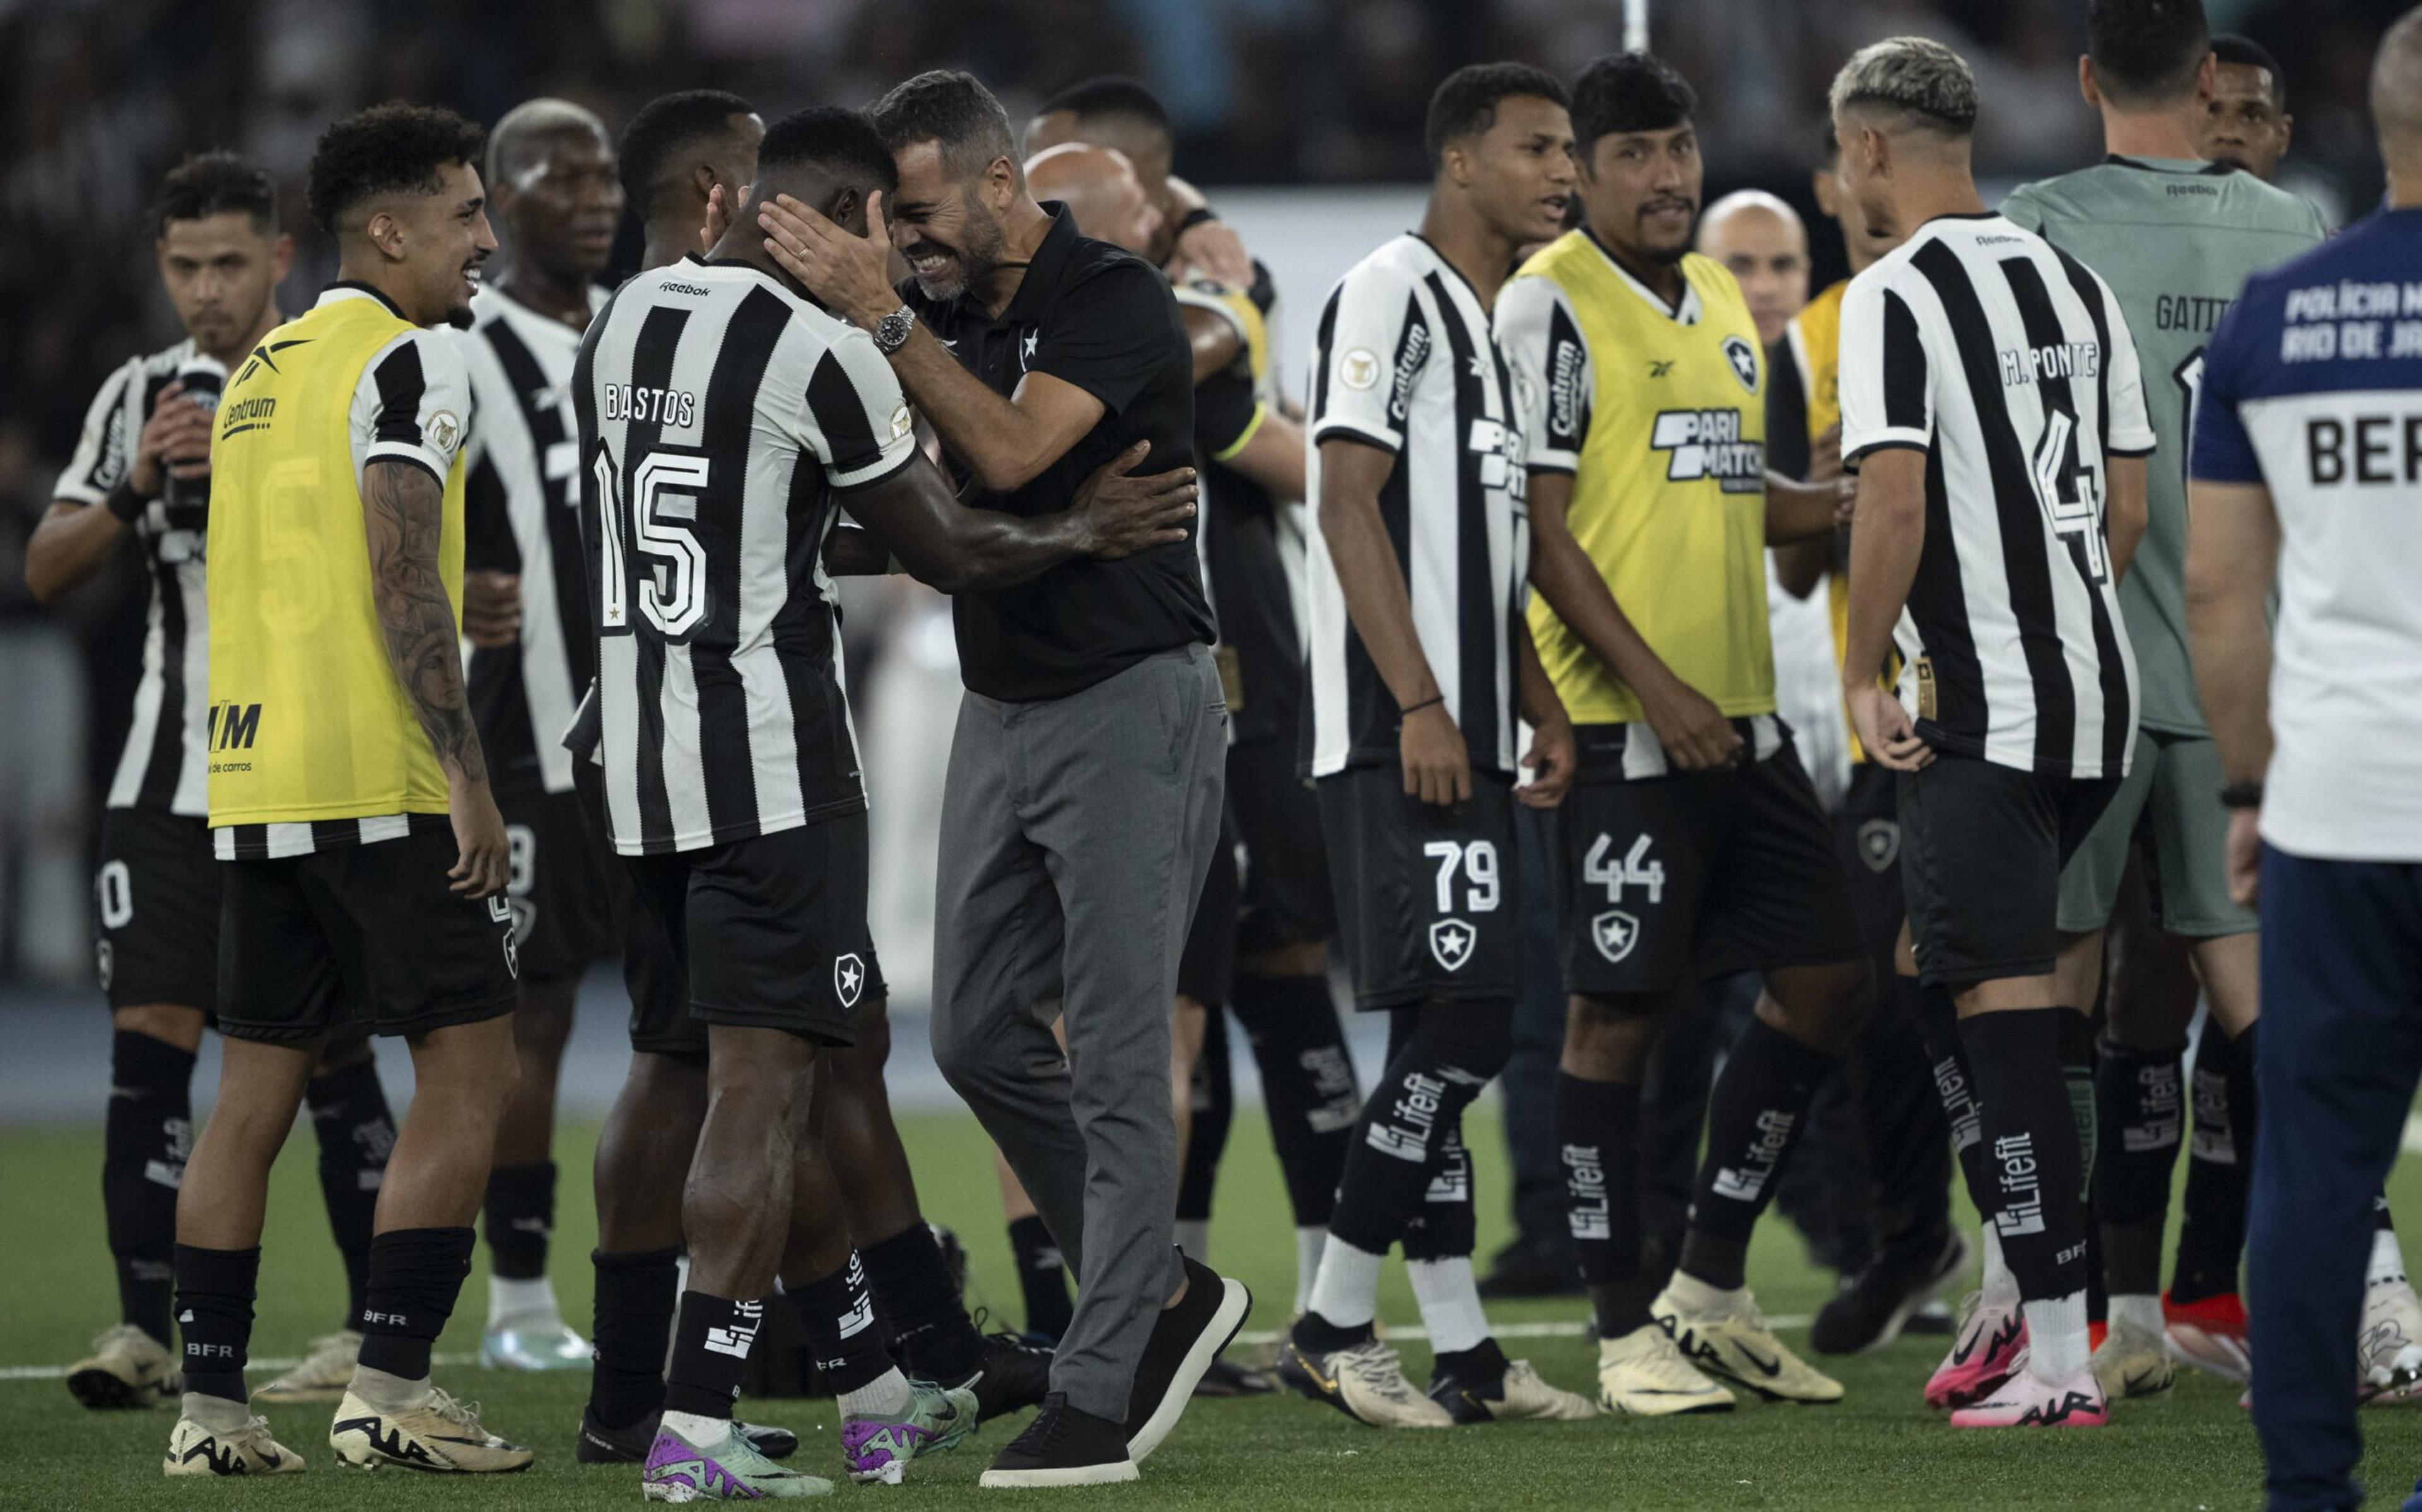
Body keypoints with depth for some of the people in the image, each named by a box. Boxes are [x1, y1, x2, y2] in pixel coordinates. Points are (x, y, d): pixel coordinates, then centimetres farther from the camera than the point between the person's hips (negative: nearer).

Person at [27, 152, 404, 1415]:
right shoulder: (139, 396, 11)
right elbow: (46, 570, 5)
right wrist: (137, 486, -12)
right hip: (168, 781, 3)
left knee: (330, 1051, 0)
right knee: (148, 1038, -7)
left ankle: (375, 1331, 9)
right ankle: (146, 1331, -6)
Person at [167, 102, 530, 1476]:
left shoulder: (258, 374, 18)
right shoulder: (408, 363, -8)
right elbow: (401, 584, -16)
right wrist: (469, 778, -17)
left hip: (253, 779, 8)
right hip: (379, 778, -8)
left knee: (259, 1086, 9)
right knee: (470, 1068, -2)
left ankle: (211, 1404, 7)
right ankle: (390, 1390, -8)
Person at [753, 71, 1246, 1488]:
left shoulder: (1115, 298, -15)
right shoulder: (942, 310, 8)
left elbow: (1010, 450, -29)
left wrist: (884, 311, -29)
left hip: (1131, 705, -8)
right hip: (1001, 713, 8)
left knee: (1116, 1057, -7)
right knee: (982, 1035, 8)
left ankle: (1100, 1400, -6)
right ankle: (1167, 1294, 21)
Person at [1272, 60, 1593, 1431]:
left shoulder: (1502, 323, 20)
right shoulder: (1393, 296, -9)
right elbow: (1351, 506, -15)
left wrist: (1541, 708, 16)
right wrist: (1418, 704, -19)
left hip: (1469, 737, 10)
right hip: (1400, 735, -10)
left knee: (1443, 1038, 9)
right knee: (1463, 1022, -13)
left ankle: (1461, 1352, 11)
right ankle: (1334, 1326, -8)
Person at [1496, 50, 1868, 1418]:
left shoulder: (1723, 302, 16)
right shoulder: (1552, 304, -9)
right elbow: (1538, 529, -13)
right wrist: (1654, 687, -18)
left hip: (1741, 716, 8)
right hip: (1622, 729, -8)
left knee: (1828, 979, 7)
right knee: (1620, 1010, -3)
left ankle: (1713, 1284, 18)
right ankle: (1626, 1330, 3)